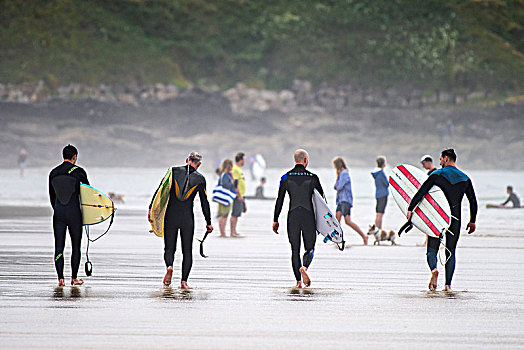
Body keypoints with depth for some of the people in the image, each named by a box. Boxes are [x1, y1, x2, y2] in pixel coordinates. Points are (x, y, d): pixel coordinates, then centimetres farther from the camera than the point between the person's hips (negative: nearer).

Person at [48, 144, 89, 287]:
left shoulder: (53, 173, 6)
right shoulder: (78, 171, -5)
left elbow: (51, 195, 12)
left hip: (58, 213, 3)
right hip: (74, 213, -3)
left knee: (59, 247, 3)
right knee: (76, 246, 8)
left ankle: (60, 278, -4)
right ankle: (74, 278, 11)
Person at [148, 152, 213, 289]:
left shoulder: (174, 171, 2)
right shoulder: (200, 178, 3)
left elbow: (160, 190, -1)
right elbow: (204, 202, 8)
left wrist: (151, 208, 2)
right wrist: (208, 222, 17)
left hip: (170, 216, 1)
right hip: (187, 218, 0)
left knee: (169, 248, 10)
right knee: (187, 251, 9)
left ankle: (169, 266, -21)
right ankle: (184, 281, 1)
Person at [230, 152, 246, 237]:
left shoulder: (239, 169, 17)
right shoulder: (235, 169, -15)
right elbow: (235, 183, -20)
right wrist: (239, 195, -22)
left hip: (240, 195, 10)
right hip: (237, 195, -10)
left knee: (237, 214, 11)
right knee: (234, 214, -8)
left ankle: (234, 232, 14)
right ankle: (232, 232, -8)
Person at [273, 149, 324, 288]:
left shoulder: (286, 177, 2)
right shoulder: (312, 177, 0)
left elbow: (279, 200, 2)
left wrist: (275, 220, 7)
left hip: (293, 216, 1)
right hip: (309, 216, -1)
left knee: (295, 250, 9)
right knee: (310, 248, 9)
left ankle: (298, 281, 2)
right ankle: (304, 267, -22)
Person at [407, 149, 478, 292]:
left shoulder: (437, 175, -2)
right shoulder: (465, 179, 7)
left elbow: (421, 192, -10)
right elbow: (473, 202, 9)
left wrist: (410, 209, -6)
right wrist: (472, 221, 18)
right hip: (455, 220, 2)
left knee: (432, 249, 4)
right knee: (450, 251, 10)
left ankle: (433, 269, -28)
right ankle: (448, 284, 3)